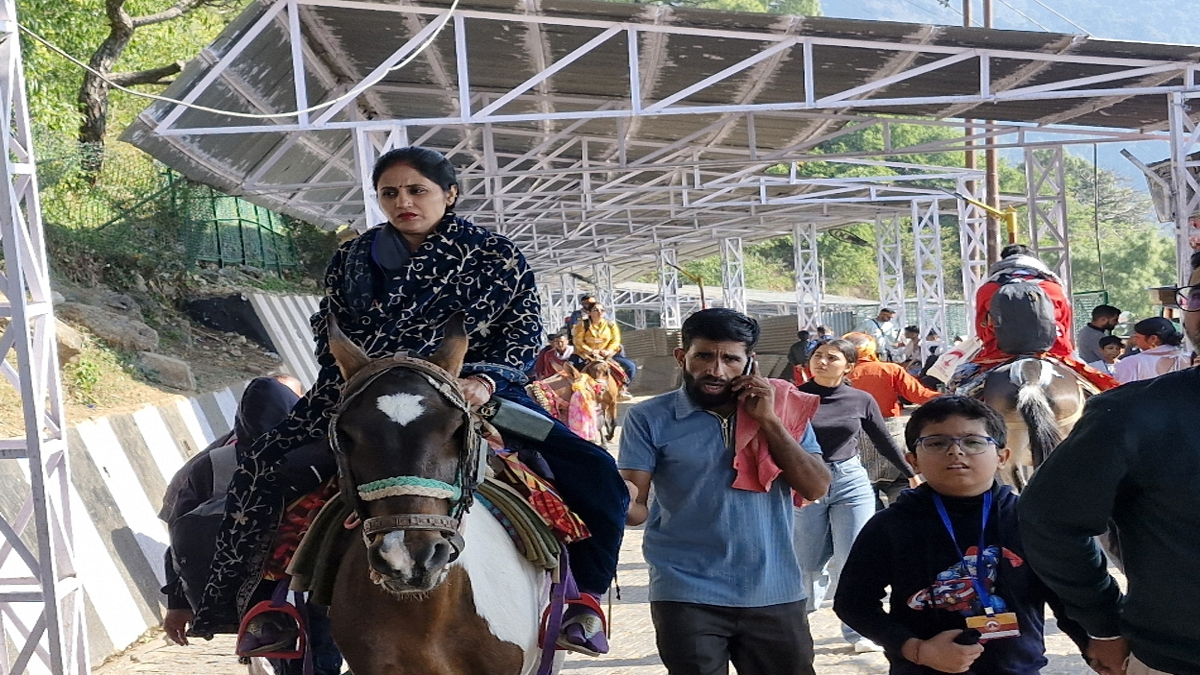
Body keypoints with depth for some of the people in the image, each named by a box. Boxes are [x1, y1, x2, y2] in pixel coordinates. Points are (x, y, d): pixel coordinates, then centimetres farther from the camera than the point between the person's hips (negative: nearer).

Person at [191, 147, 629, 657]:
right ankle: (247, 598, 3)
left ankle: (585, 598, 1)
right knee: (262, 467, -14)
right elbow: (329, 334, 15)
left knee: (597, 475, -18)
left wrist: (484, 378, -18)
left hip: (476, 391, -2)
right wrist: (349, 385, -4)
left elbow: (523, 331, 0)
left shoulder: (495, 256, 3)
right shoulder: (353, 258, 10)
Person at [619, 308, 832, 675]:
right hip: (687, 596, -2)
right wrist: (623, 502, -30)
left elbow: (816, 488, -5)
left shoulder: (782, 408, 2)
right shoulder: (650, 418, -3)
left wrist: (768, 421, -12)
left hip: (776, 593, 2)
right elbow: (637, 505, -7)